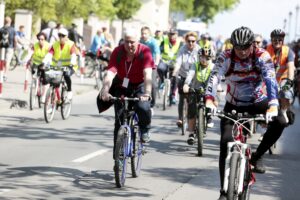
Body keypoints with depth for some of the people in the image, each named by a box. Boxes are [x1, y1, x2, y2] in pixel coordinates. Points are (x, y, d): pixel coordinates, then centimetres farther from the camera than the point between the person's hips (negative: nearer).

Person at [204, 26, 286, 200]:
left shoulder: (262, 57, -20)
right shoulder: (226, 58, -18)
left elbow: (271, 80, -33)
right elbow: (214, 78, -33)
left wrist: (273, 105, -51)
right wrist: (209, 99, -53)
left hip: (258, 102, 0)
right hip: (234, 105, 0)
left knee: (279, 122, -28)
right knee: (225, 143, -14)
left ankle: (257, 156, -6)